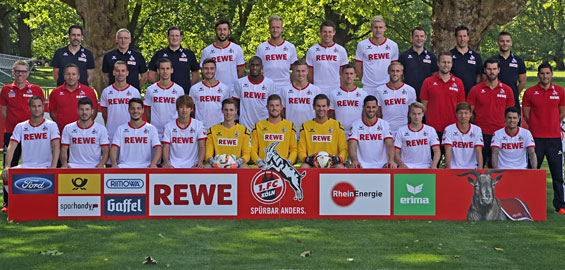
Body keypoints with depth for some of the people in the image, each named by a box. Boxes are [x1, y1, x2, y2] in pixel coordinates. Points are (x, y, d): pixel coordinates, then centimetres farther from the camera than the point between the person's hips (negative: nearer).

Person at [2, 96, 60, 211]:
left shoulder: (51, 125, 3)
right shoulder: (20, 127, 9)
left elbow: (56, 147, -8)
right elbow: (11, 147, -1)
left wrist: (53, 167, -25)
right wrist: (7, 166, -18)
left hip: (45, 166, -2)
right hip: (26, 166, 2)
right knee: (6, 175, -24)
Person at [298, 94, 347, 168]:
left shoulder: (337, 125, 10)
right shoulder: (305, 126, 11)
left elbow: (343, 149, 7)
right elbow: (301, 151, 10)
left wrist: (338, 159, -15)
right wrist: (306, 159, -14)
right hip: (312, 164, 0)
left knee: (340, 167, -33)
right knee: (304, 167, -33)